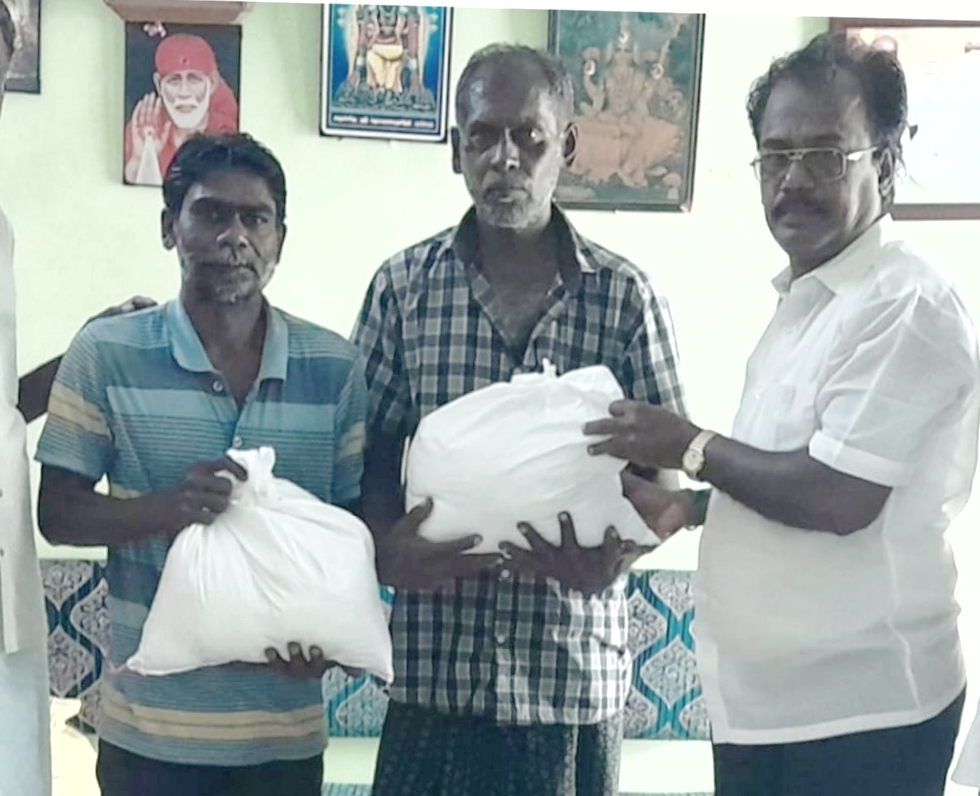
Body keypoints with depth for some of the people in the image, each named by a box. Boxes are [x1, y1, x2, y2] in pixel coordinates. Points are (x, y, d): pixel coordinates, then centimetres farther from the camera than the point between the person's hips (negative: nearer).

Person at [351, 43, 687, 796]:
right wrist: (386, 547, -15)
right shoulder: (403, 287, 1)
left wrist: (613, 553, -17)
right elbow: (367, 454, 4)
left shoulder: (626, 297, -1)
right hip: (436, 670, 1)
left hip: (577, 671, 0)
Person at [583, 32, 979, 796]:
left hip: (858, 712, -9)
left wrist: (690, 447, -13)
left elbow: (839, 497, -25)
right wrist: (688, 507, 5)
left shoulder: (906, 308, -19)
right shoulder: (806, 298, 11)